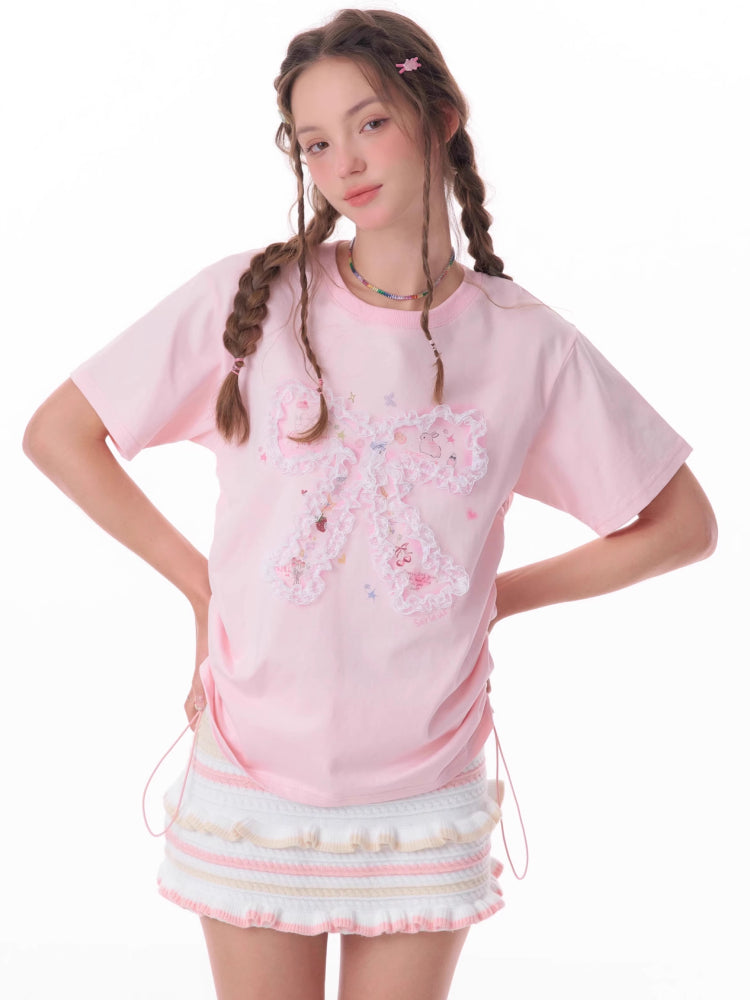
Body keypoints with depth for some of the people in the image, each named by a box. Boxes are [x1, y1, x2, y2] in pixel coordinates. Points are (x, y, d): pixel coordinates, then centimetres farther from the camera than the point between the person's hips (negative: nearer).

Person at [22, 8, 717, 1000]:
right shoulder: (246, 300, -6)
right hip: (253, 787, 0)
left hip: (426, 803, 1)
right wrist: (201, 580, -1)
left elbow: (682, 525, 4)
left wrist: (498, 596, 0)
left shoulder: (528, 345, -4)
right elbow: (57, 434, 1)